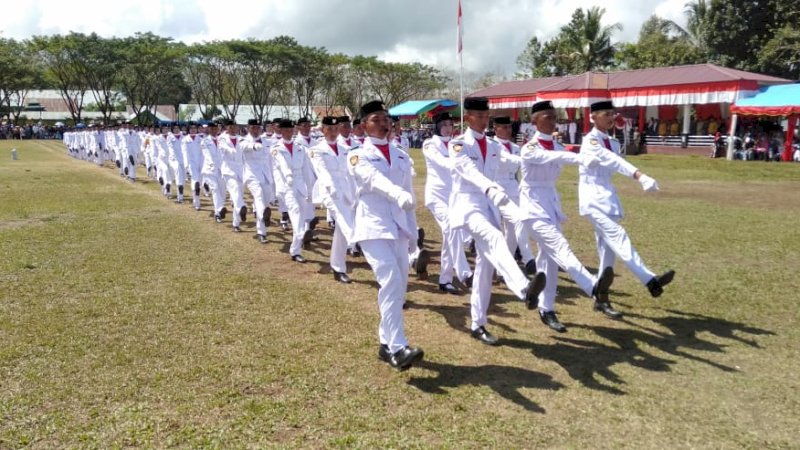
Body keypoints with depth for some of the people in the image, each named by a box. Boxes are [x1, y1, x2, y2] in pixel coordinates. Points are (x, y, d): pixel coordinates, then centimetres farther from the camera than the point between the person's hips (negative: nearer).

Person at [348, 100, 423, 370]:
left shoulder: (401, 156, 15)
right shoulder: (358, 156, -2)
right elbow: (375, 179, -23)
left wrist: (412, 231, 14)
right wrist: (398, 195, -42)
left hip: (398, 227, 6)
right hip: (373, 227, -6)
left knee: (399, 286, 7)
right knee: (391, 282, -19)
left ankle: (386, 343, 22)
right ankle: (397, 348, -17)